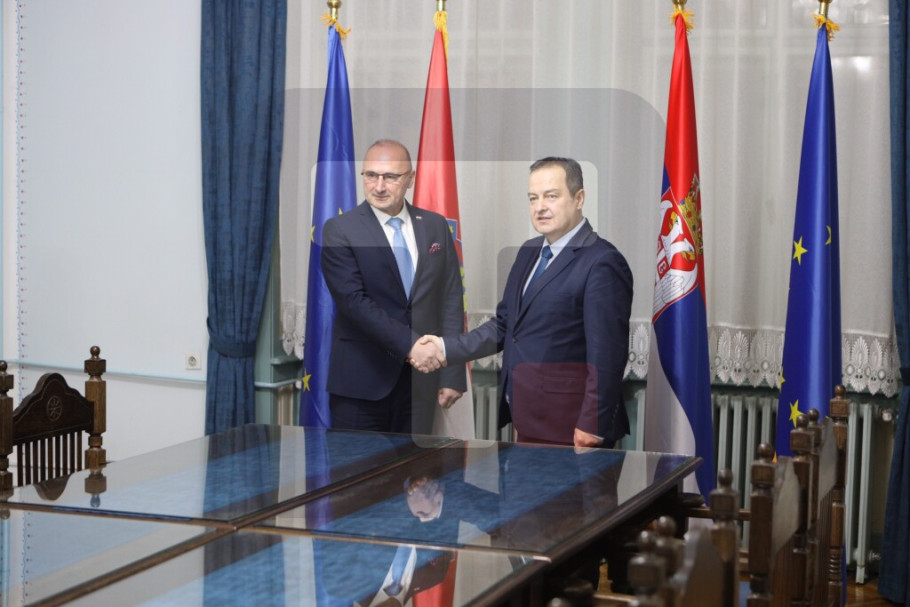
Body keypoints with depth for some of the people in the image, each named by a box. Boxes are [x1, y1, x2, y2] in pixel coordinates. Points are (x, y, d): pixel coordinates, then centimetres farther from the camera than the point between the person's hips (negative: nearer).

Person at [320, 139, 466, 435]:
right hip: (361, 380, -3)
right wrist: (408, 345, -22)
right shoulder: (340, 230, -3)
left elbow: (451, 299, 7)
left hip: (421, 379, 3)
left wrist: (453, 375, 1)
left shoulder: (436, 226, 9)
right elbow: (353, 300, -13)